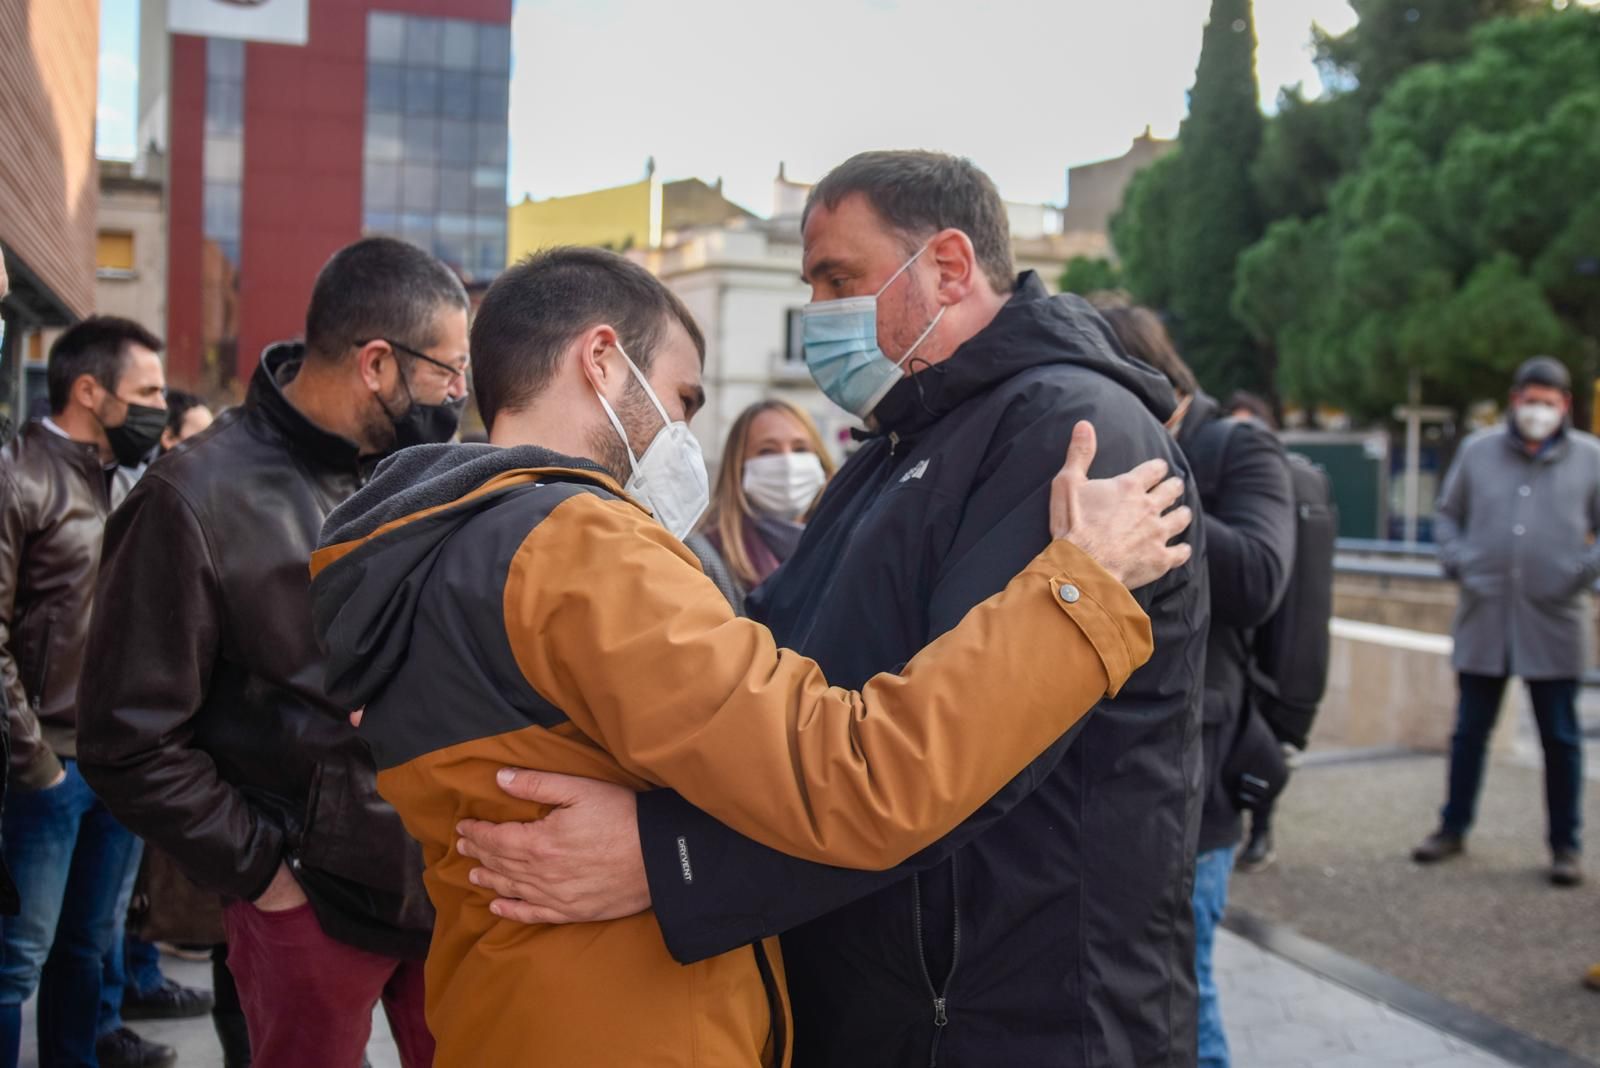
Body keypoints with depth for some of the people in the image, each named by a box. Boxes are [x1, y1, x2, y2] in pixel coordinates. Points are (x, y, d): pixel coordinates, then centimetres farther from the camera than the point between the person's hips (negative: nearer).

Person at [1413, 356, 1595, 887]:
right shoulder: (1478, 450, 5)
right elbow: (1447, 513, 14)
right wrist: (1456, 561, 1)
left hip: (1554, 623, -1)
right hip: (1484, 618, 2)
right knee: (1470, 731, 12)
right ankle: (1453, 828, 25)